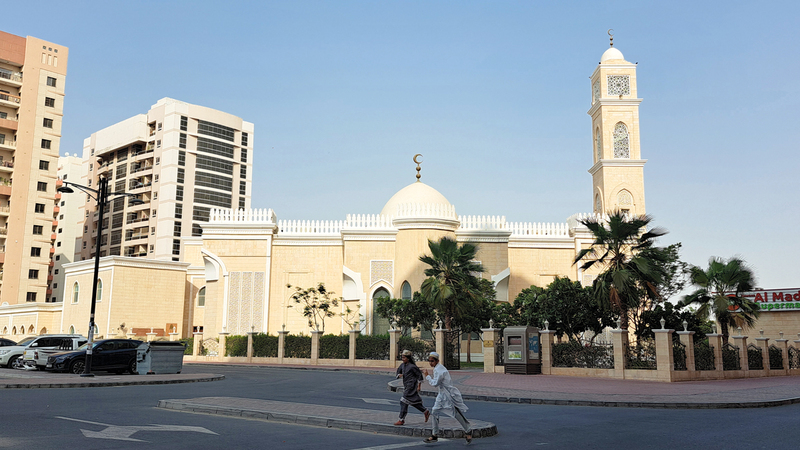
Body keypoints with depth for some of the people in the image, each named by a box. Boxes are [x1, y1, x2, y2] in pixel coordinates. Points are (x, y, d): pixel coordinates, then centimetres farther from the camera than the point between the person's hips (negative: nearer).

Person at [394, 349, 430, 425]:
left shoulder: (412, 366, -15)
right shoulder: (402, 365, 8)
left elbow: (419, 375, -10)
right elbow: (398, 371, 20)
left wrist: (419, 386, -10)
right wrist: (399, 375, -5)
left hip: (411, 387, -9)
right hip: (406, 387, 9)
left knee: (404, 402, -10)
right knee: (414, 401, 16)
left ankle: (401, 420, -5)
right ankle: (426, 412, 31)